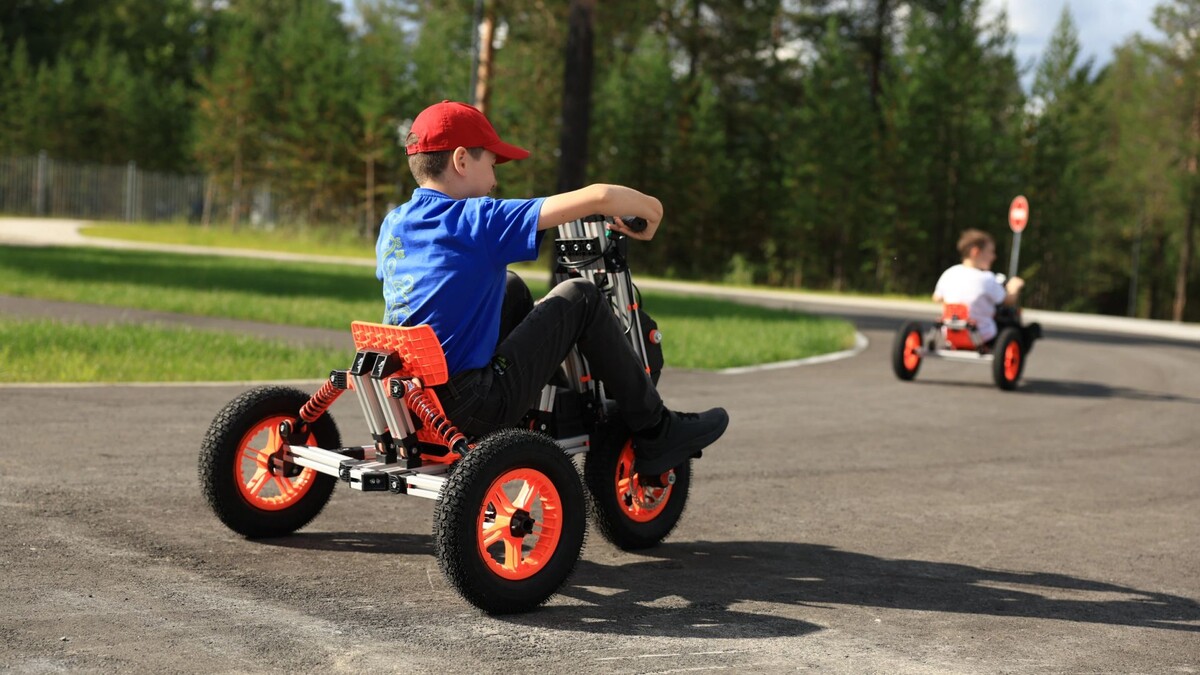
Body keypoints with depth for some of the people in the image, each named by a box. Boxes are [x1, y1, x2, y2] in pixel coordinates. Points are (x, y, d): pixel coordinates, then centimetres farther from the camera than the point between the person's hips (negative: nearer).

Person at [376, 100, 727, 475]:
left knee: (511, 287, 25)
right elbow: (597, 196, -17)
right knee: (581, 297, 7)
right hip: (474, 407, -8)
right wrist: (650, 207, 3)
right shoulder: (478, 220, -12)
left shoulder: (392, 226, 8)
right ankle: (656, 434, 13)